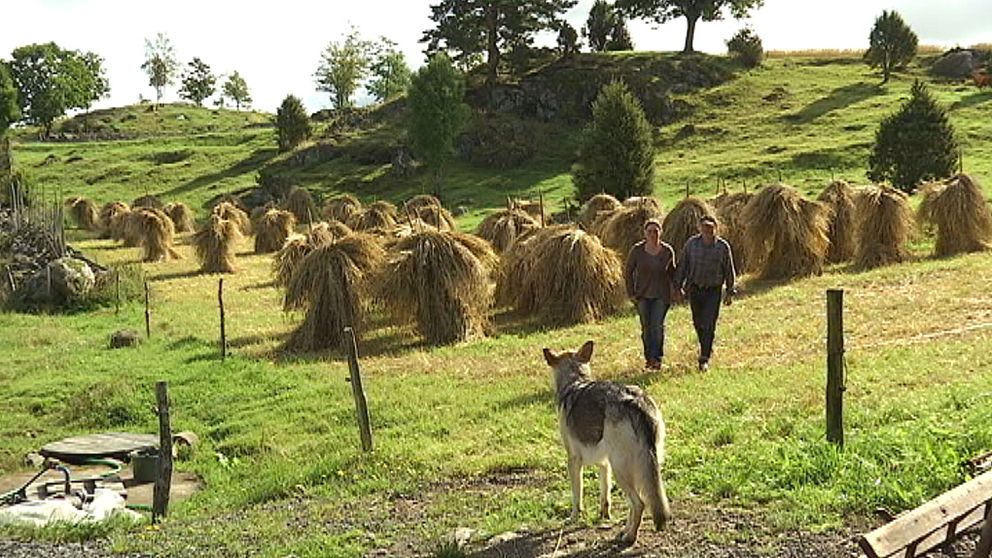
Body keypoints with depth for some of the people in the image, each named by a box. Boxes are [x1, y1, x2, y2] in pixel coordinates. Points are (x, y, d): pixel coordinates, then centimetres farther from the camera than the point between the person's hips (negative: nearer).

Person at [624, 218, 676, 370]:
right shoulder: (637, 250, -8)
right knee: (646, 328, 7)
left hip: (661, 295, 0)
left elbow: (671, 271, 13)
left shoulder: (668, 251, -5)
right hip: (642, 295, 0)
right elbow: (628, 272, 2)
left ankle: (657, 358, 0)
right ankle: (648, 357, 20)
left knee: (658, 326, -8)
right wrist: (630, 293, -2)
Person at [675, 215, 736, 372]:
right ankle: (706, 348, 37)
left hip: (713, 290, -2)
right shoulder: (691, 243, -2)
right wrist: (679, 285, 5)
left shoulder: (723, 246, -6)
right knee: (698, 323, 13)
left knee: (709, 325, -8)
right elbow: (682, 265, 6)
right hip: (695, 289, 3)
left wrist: (730, 292, 3)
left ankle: (704, 359, -3)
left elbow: (729, 271, 2)